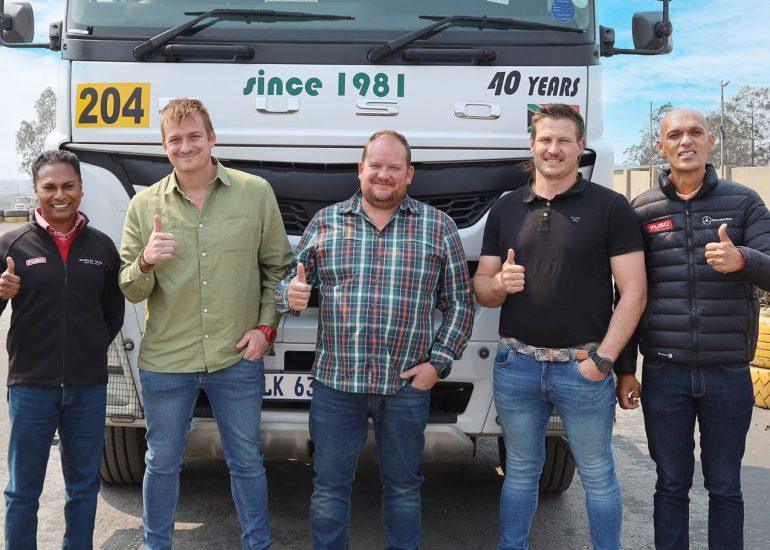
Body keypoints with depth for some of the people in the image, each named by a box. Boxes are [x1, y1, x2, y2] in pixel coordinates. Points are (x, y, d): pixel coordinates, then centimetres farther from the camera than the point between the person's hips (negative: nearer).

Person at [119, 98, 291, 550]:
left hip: (237, 359, 0)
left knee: (247, 461, 14)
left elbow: (278, 267, 6)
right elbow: (130, 290, 0)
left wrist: (266, 326, -4)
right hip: (165, 361, 1)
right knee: (162, 463, 16)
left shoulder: (256, 192, -3)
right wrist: (146, 262, -21)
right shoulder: (145, 205, -1)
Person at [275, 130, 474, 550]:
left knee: (403, 486, 14)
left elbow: (459, 303, 3)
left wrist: (439, 362, -5)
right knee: (329, 485, 11)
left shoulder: (439, 228, 1)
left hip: (407, 385, 0)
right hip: (334, 381, 1)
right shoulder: (325, 222, 4)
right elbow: (291, 280, 9)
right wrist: (290, 294, -15)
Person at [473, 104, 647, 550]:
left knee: (598, 475, 10)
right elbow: (481, 288, 11)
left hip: (583, 366, -3)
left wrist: (603, 358, -12)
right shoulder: (506, 209, 9)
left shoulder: (610, 207, -2)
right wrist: (499, 283, -12)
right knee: (521, 472, 16)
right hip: (516, 364, 3)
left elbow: (633, 291, -5)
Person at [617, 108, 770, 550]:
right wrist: (625, 370, 5)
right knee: (671, 484, 11)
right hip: (663, 375, 0)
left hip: (729, 375, 0)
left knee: (725, 487, 11)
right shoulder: (642, 210, 4)